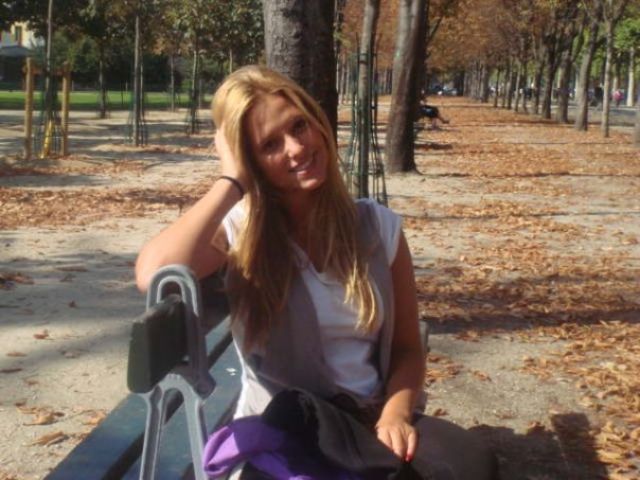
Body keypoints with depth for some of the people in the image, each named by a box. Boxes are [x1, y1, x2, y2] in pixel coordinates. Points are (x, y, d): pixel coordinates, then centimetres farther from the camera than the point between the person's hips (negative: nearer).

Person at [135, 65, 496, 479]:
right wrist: (232, 182, -15)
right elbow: (152, 276, -26)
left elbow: (407, 349, 10)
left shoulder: (379, 226, 5)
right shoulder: (237, 231, -4)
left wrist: (395, 414, -12)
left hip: (372, 421, 3)